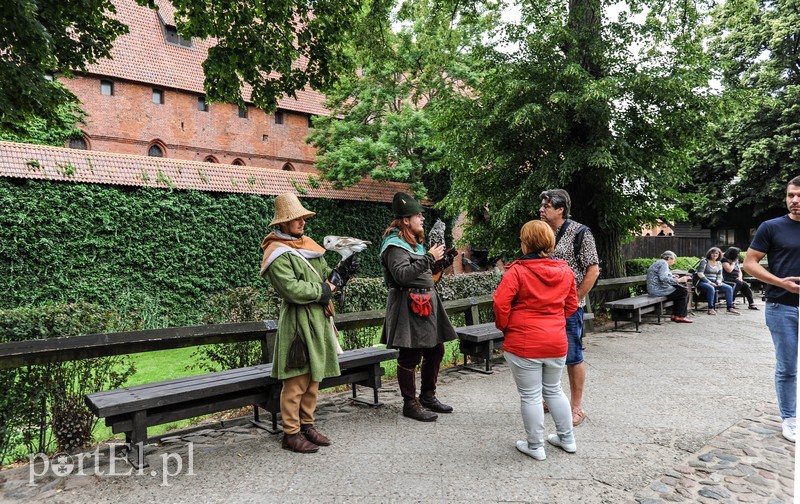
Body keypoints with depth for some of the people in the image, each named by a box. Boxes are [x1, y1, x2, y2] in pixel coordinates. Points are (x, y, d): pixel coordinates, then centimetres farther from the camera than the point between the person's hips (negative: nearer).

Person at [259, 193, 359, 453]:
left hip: (318, 319, 8)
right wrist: (325, 289, -12)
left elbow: (326, 275, 15)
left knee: (313, 378, 15)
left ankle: (307, 426, 27)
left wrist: (342, 270, -5)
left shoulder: (308, 245, 15)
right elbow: (292, 289, -21)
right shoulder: (278, 255, -11)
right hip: (297, 321, -8)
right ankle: (291, 434, 11)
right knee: (296, 381, -2)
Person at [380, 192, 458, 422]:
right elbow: (402, 275, -26)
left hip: (426, 302, 10)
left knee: (435, 349, 14)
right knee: (410, 356, -1)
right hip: (409, 307, -10)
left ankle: (428, 396, 29)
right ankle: (410, 403, 12)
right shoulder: (394, 245, -12)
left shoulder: (415, 242, 18)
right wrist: (429, 258, -23)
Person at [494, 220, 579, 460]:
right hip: (557, 342, 6)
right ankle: (567, 438, 34)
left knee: (530, 395, 7)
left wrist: (505, 328, -2)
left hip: (523, 344, -6)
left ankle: (535, 446, 19)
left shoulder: (517, 271, -14)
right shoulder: (565, 271, 3)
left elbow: (500, 304, -18)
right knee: (553, 390, 23)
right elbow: (572, 305, 12)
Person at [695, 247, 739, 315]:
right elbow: (700, 274, -13)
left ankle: (730, 308, -11)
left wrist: (719, 281, -6)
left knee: (729, 288, -14)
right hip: (703, 281, -7)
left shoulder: (719, 263, 17)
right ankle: (711, 309, -30)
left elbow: (719, 275, 17)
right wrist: (709, 282, -18)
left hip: (714, 281, 7)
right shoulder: (704, 261, -4)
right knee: (711, 288, -38)